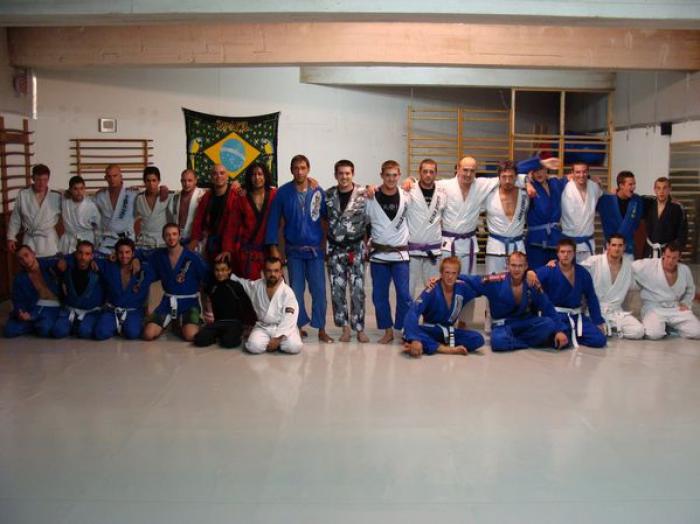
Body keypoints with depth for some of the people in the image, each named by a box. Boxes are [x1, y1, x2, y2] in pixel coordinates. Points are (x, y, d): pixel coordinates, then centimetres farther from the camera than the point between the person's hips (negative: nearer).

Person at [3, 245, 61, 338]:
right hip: (33, 307, 4)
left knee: (45, 329, -34)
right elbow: (18, 301, 7)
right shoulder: (19, 279, 3)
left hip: (52, 307, -4)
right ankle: (37, 325, 8)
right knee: (9, 330, -13)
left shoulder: (49, 264, -7)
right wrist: (21, 313, -16)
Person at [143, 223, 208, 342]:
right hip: (167, 301, 3)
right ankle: (167, 324, 16)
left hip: (189, 302, -2)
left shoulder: (193, 257, -9)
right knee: (148, 334, -18)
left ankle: (182, 325, 10)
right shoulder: (158, 255, 2)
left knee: (190, 336, -28)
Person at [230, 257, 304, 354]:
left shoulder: (287, 292, -12)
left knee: (294, 346, -29)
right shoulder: (256, 286, 0)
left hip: (282, 327, -2)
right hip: (263, 327, 2)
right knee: (254, 346, -28)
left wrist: (277, 338, -24)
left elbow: (289, 319, -17)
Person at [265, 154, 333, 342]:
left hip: (315, 249, 0)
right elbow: (274, 220, -3)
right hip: (293, 250, 0)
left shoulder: (318, 191, -1)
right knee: (296, 290, 7)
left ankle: (321, 329, 8)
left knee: (319, 290, -1)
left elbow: (328, 215, 2)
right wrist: (273, 247, -6)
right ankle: (299, 326, 20)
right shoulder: (283, 192, -3)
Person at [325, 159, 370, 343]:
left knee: (358, 290, -1)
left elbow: (370, 221, -3)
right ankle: (345, 327, 16)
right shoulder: (328, 195, 1)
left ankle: (359, 328, 10)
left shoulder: (364, 195, -7)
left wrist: (367, 246, -5)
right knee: (337, 290, 5)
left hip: (356, 248, -2)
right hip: (335, 249, 3)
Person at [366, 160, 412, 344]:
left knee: (404, 295, -2)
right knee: (379, 295, 7)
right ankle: (388, 331, 20)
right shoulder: (371, 197, -4)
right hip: (378, 254, 1)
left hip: (400, 253, -1)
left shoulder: (406, 196, -4)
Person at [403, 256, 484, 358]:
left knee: (478, 339, -23)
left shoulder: (462, 288, -7)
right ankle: (447, 349, -36)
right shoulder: (432, 291, -20)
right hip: (429, 330, -4)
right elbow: (413, 312, -34)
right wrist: (415, 340, -47)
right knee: (408, 333, -36)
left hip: (449, 332, 4)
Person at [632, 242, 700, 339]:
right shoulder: (648, 266, -14)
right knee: (654, 334, -32)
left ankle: (670, 326, 14)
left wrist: (686, 303, 8)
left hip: (676, 308, 5)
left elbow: (690, 289, 21)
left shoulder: (685, 270, 3)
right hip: (654, 307, -4)